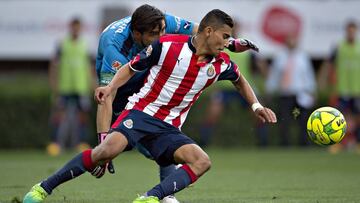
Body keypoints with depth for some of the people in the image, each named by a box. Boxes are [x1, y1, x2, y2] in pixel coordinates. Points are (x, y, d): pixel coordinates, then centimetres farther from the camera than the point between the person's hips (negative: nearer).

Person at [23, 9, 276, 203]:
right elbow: (131, 67, 3)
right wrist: (110, 87, -13)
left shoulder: (221, 64, 5)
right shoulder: (167, 45, -8)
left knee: (202, 162, -22)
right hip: (141, 111, -5)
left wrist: (256, 106, 19)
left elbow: (240, 80, 29)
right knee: (108, 150, -31)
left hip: (169, 128, 5)